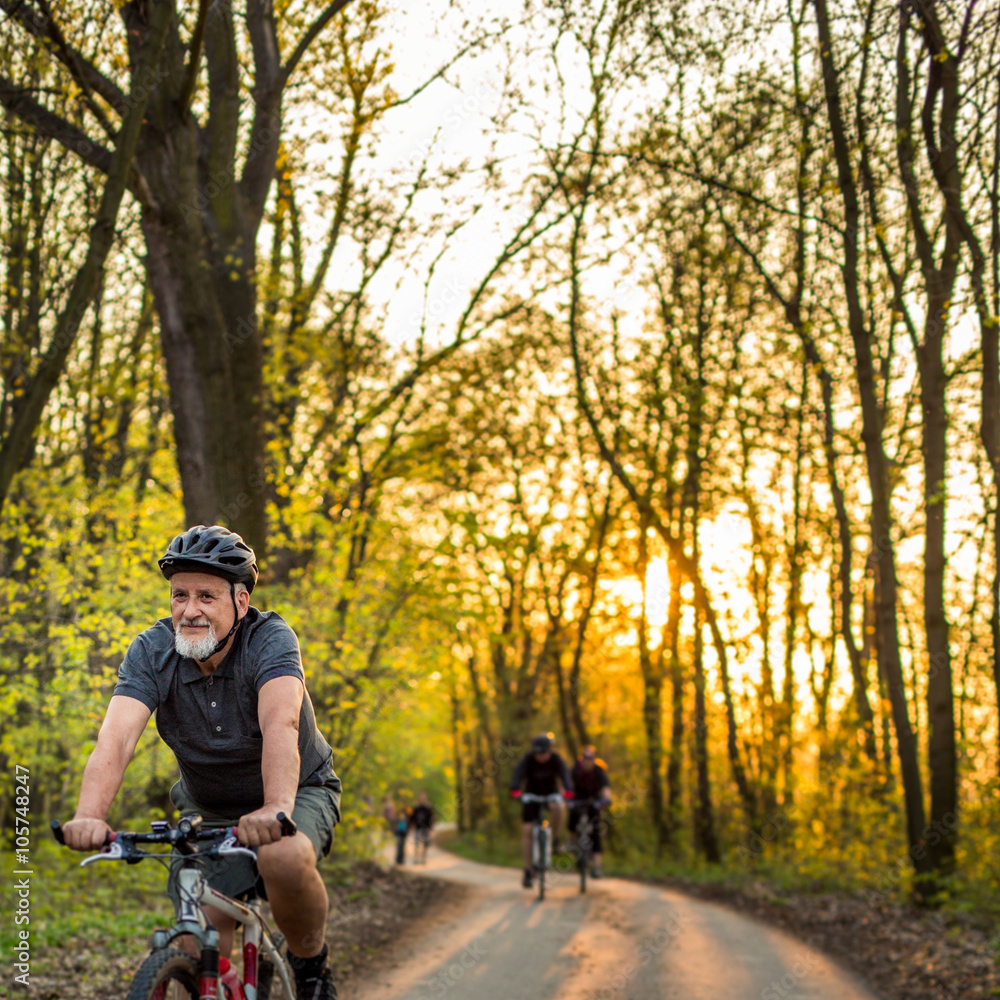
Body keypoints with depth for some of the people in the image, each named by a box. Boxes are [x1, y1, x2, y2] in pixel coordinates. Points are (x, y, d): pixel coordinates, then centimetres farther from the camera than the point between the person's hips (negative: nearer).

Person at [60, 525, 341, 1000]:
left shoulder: (270, 639, -24)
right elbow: (116, 738, -31)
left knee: (284, 859, -35)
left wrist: (275, 809, -59)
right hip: (209, 809, 3)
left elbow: (280, 726, -41)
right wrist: (89, 815, -49)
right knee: (198, 946, -10)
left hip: (299, 793, -3)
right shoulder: (151, 652, -17)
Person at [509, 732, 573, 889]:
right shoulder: (528, 758, -20)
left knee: (557, 807, -35)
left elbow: (564, 775, -33)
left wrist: (568, 790, -54)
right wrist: (515, 790, -56)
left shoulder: (556, 759, -19)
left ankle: (555, 839, -11)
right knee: (526, 830, -12)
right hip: (531, 794, 0)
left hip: (551, 793, 0)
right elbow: (519, 774, -35)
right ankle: (528, 870, -3)